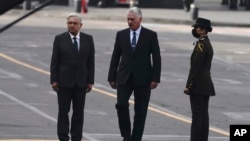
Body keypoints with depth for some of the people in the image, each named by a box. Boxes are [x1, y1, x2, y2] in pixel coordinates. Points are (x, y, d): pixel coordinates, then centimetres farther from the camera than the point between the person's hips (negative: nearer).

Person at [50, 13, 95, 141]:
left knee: (79, 112, 4)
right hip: (64, 82, -2)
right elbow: (54, 61, -1)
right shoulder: (60, 39, 0)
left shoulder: (88, 39, 5)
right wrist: (54, 80, -7)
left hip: (81, 82, 2)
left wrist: (90, 81, 1)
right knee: (63, 111, 1)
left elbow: (91, 61, 5)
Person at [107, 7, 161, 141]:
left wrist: (155, 78, -9)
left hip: (143, 79, -1)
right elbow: (115, 57, 9)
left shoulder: (150, 35, 0)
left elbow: (156, 58, -1)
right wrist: (112, 77, 5)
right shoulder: (121, 34, 6)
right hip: (124, 78, 1)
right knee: (121, 104, -16)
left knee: (140, 112, 1)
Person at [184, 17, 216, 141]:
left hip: (198, 85, -10)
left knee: (197, 115, -10)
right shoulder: (207, 44, 16)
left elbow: (195, 67, -19)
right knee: (203, 114, 9)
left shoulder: (201, 44, -15)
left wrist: (188, 85, -17)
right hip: (206, 85, 10)